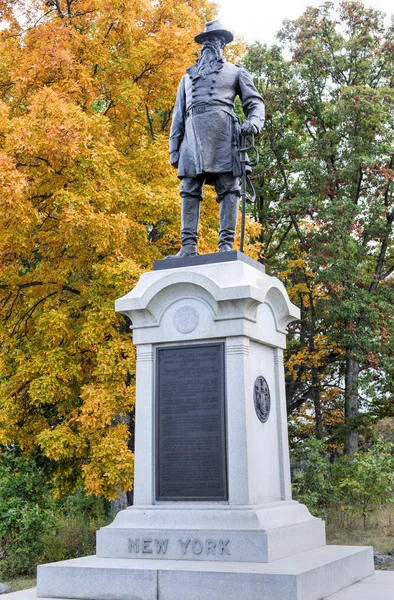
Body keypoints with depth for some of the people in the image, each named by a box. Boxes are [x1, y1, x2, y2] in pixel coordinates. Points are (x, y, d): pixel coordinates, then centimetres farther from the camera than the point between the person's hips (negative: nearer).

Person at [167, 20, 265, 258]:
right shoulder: (188, 76, 31)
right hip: (192, 134, 3)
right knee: (190, 189, -8)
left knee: (228, 189, -11)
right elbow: (178, 114, 25)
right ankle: (189, 246, -12)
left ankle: (227, 245, -16)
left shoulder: (235, 72, 23)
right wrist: (174, 148, 14)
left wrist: (254, 122, -11)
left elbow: (254, 102, 13)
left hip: (223, 131, -3)